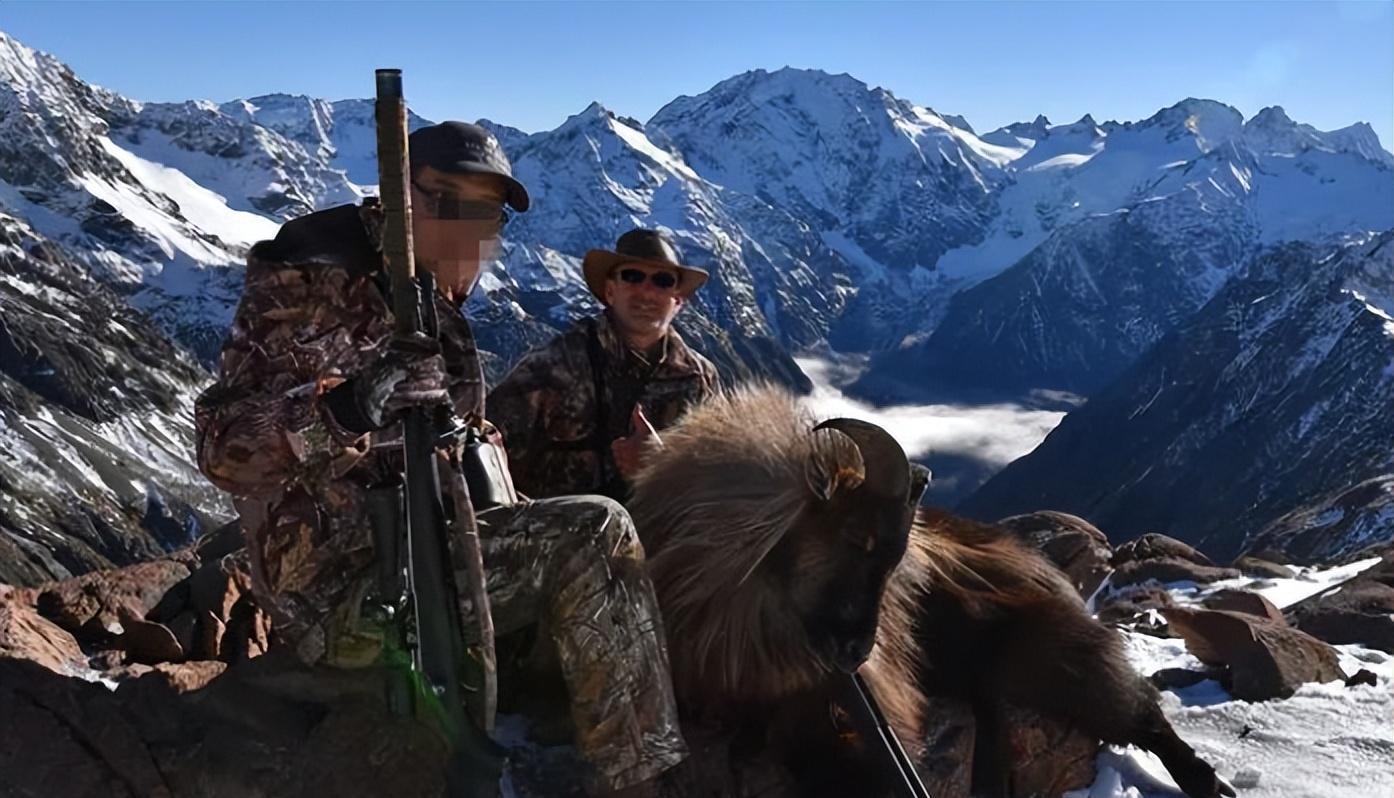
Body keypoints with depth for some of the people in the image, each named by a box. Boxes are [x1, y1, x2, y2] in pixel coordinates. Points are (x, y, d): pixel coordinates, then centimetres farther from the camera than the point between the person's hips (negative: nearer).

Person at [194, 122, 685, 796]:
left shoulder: (433, 309, 16)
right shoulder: (311, 286, -8)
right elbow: (224, 449, -16)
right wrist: (332, 413, -35)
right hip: (340, 591, -9)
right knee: (595, 534, -20)